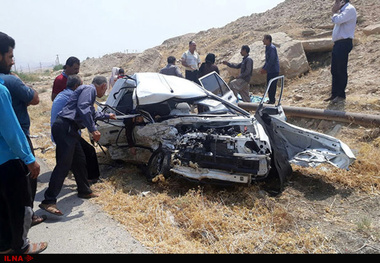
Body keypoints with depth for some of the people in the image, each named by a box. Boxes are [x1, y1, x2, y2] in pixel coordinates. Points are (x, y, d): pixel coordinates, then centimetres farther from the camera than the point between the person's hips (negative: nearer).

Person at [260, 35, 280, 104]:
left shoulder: (272, 48, -16)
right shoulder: (267, 48, 15)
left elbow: (271, 60, -22)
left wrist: (265, 69, -17)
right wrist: (263, 68, 13)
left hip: (274, 71, -10)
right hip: (270, 70, 10)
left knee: (272, 86, -5)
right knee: (269, 85, 15)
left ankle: (272, 100, 2)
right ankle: (271, 100, 25)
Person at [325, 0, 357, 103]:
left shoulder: (350, 9, -8)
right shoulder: (342, 10, 21)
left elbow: (337, 20, -21)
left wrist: (335, 12, -2)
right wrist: (335, 12, 10)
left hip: (344, 43, -9)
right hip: (338, 43, 9)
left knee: (341, 70, -6)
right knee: (334, 70, 9)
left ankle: (341, 95, 1)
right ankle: (334, 94, 16)